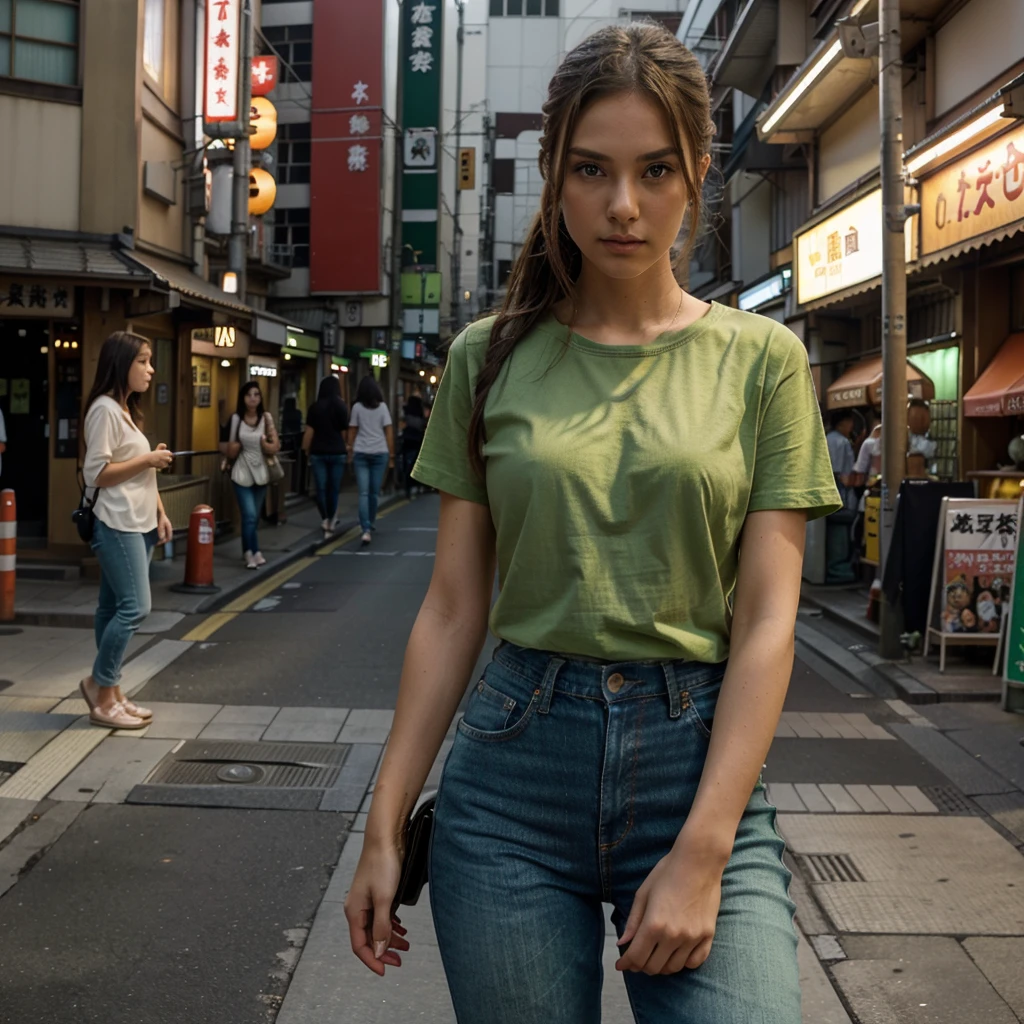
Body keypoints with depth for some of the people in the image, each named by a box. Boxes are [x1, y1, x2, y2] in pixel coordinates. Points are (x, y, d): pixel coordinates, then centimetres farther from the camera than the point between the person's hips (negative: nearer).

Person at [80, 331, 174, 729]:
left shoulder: (128, 410, 16)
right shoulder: (104, 410, -13)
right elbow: (95, 473, -18)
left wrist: (160, 513, 14)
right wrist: (148, 459, -14)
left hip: (139, 525, 9)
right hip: (118, 526, -9)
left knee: (114, 608, 10)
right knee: (135, 607, -10)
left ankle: (105, 688, 15)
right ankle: (102, 699, 0)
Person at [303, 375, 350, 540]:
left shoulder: (315, 407, -2)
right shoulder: (342, 407, -2)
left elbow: (309, 432, -3)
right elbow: (345, 432, 0)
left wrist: (306, 451, 7)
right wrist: (345, 447, 15)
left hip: (318, 453, 0)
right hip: (337, 452, 0)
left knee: (321, 488, 2)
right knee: (334, 487, 9)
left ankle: (325, 520, -10)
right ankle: (331, 520, 15)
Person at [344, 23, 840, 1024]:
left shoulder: (762, 359, 1)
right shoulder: (488, 357, 4)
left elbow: (766, 621, -5)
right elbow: (452, 608, 4)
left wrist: (701, 852, -13)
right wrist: (385, 825, 1)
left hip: (700, 762, -1)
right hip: (514, 764, 1)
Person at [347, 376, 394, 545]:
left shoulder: (357, 407, 2)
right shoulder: (382, 406, 3)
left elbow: (352, 431, 4)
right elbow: (389, 431, 1)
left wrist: (350, 449, 14)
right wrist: (391, 455, 6)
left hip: (361, 453, -1)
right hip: (380, 452, 1)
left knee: (363, 493, -5)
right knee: (374, 492, 13)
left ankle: (366, 529, -18)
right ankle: (370, 525, 25)